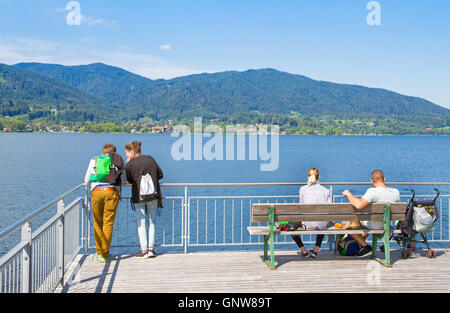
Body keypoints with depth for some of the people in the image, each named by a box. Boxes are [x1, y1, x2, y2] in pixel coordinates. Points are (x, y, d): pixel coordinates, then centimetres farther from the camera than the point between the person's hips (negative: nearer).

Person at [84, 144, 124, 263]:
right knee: (108, 223, 2)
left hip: (96, 191, 1)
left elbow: (86, 182, 22)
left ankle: (99, 252, 17)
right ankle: (104, 254, 4)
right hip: (111, 191, -1)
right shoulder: (117, 162, 18)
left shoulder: (94, 161, 20)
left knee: (97, 222, 12)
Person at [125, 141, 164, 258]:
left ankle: (144, 250, 4)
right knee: (152, 222, 12)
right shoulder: (150, 159, 7)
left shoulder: (130, 164, -6)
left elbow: (129, 179, 5)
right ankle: (151, 248, 8)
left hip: (139, 197, -3)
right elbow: (160, 175, 10)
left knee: (141, 223, 5)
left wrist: (128, 163, 5)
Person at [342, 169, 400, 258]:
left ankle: (366, 247, 10)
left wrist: (348, 194, -25)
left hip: (374, 225, -7)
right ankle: (362, 240, 49)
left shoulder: (373, 191, -29)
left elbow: (359, 205, -42)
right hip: (387, 224, 8)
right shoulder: (396, 192, -8)